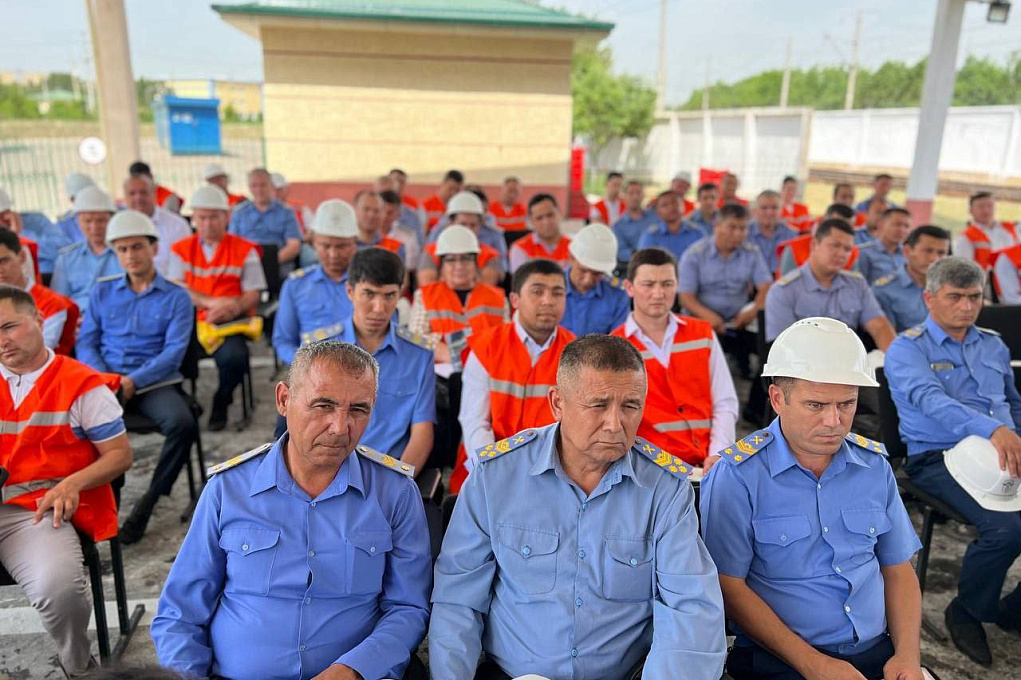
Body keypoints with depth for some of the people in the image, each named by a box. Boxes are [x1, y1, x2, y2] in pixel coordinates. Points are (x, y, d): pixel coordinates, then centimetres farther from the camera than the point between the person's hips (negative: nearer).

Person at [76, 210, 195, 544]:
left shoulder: (176, 297, 6)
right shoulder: (102, 291, 17)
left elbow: (174, 352, -3)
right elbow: (86, 343, 11)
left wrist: (133, 381, -17)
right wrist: (103, 379, -9)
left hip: (154, 381, -2)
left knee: (183, 424, -32)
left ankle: (149, 502, -10)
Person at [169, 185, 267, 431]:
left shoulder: (244, 250, 8)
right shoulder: (181, 249, 14)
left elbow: (252, 295, 1)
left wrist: (230, 308, -20)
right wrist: (212, 302, -15)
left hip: (230, 322, -2)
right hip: (190, 319, 2)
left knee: (234, 357, -33)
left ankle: (221, 402, 3)